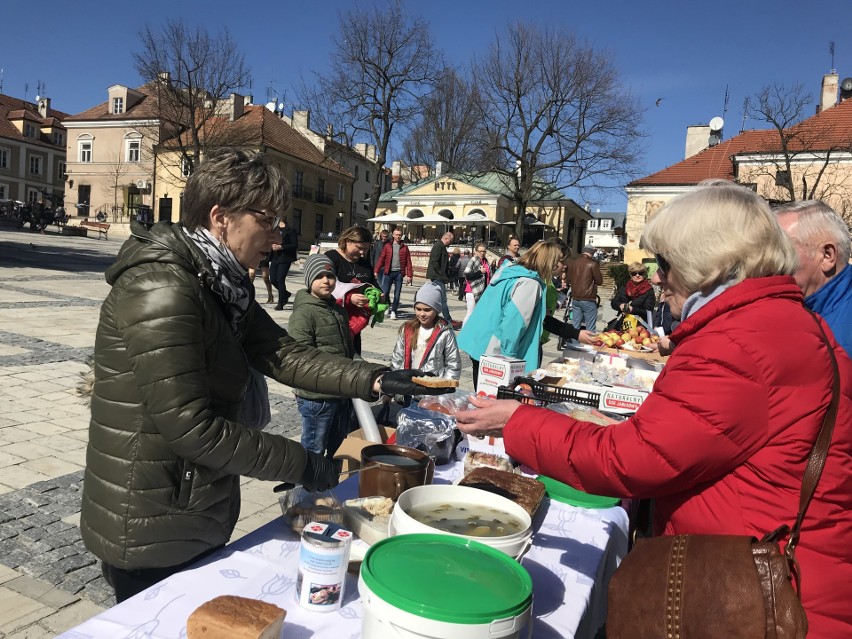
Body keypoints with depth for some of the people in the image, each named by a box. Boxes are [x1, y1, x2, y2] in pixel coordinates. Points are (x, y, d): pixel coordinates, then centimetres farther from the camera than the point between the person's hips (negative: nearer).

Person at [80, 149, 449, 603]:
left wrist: (374, 381, -12)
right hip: (150, 533, -9)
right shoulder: (163, 290, -25)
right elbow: (190, 427, -28)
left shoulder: (221, 284, 4)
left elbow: (283, 355, -1)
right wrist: (299, 464, -21)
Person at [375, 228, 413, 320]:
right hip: (389, 272, 0)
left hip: (399, 273, 0)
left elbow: (408, 262, 4)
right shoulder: (387, 246, 6)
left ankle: (393, 311, 12)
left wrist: (409, 275, -3)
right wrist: (376, 271, -6)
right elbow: (381, 259, 2)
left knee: (397, 294, 2)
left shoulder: (404, 248, 7)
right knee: (385, 292, -2)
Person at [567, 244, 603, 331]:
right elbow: (600, 281, -4)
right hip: (588, 300, -6)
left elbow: (569, 279, 19)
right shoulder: (592, 263, -12)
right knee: (590, 328, 0)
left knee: (575, 327, 10)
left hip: (575, 298, 6)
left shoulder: (573, 262, 6)